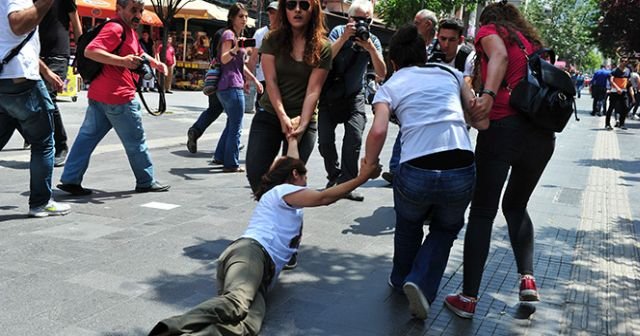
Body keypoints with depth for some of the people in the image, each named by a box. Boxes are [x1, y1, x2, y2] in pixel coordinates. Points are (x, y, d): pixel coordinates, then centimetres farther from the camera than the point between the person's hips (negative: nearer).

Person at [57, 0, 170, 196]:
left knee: (88, 136, 8)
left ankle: (70, 180, 9)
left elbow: (139, 54, 35)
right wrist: (122, 61, -32)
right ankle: (146, 182, 16)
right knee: (136, 141, 4)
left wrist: (156, 64, 17)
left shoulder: (129, 30, 19)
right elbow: (90, 51, -24)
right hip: (118, 98, -10)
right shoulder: (115, 28, -13)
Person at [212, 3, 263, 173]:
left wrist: (254, 79, 26)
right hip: (232, 86, -10)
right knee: (236, 127, -5)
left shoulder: (238, 35, 21)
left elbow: (241, 64, 27)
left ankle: (220, 157, 28)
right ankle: (231, 164, 1)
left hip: (227, 87, 10)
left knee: (232, 124, 20)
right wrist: (235, 48, -37)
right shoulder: (229, 34, -8)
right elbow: (224, 59, -20)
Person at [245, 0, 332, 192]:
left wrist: (302, 125, -18)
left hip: (304, 120, -1)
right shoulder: (273, 40, 0)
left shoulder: (322, 48, -3)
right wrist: (283, 117, -17)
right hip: (269, 116, 1)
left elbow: (313, 91, -8)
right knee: (255, 172, -7)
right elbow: (271, 81, -7)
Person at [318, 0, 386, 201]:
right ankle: (334, 176, 18)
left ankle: (346, 184, -7)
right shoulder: (339, 32, -8)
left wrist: (370, 48, -27)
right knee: (325, 140, -4)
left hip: (354, 96, 0)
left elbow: (382, 74, -14)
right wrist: (344, 38, -30)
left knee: (354, 138, -15)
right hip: (330, 93, 0)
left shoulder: (373, 41, -5)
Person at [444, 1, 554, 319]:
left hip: (503, 125, -5)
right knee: (516, 206, 24)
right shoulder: (532, 40, 28)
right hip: (543, 133, 5)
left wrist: (488, 95, -27)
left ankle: (468, 298, 3)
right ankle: (527, 278, 9)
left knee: (482, 212, 2)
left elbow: (500, 56, -11)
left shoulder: (489, 30, 11)